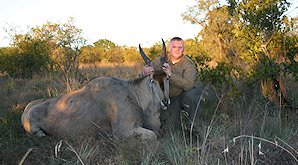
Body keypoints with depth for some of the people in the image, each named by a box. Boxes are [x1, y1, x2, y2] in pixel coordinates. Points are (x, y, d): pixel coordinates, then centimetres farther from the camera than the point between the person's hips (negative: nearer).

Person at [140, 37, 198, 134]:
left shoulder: (189, 64, -19)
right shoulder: (160, 60, -8)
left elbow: (189, 84, -35)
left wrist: (170, 74, -45)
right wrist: (146, 71, -37)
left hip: (183, 94, -1)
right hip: (166, 97, 1)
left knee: (190, 95, -36)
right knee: (169, 128, -13)